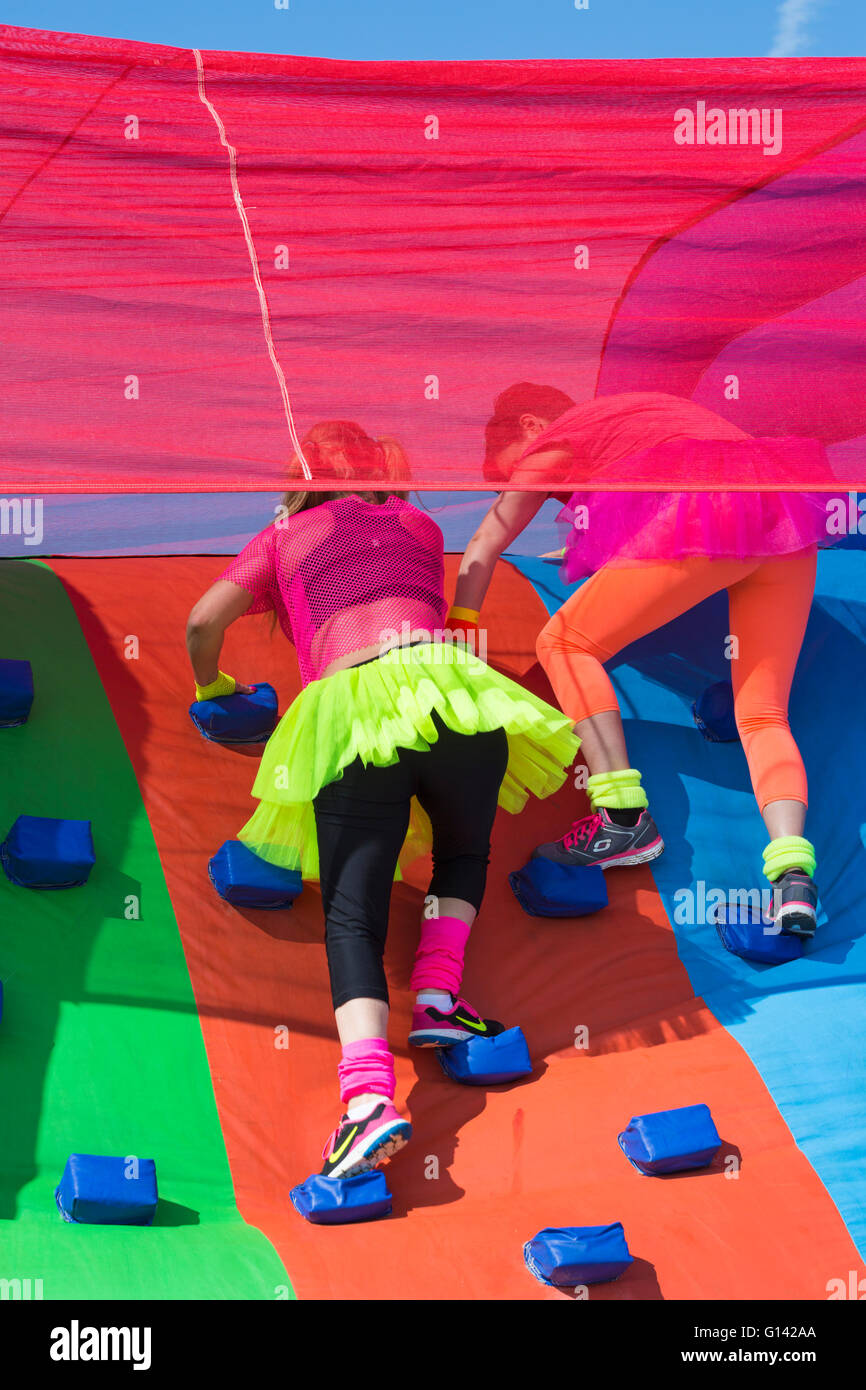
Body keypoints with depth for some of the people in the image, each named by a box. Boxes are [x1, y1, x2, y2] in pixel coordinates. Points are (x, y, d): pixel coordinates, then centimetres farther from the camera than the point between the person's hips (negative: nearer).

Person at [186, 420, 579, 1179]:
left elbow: (204, 622, 17)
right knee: (463, 855, 28)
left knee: (352, 914, -6)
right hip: (440, 680, 2)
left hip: (344, 711, -2)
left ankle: (369, 1093, -26)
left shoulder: (284, 536, 25)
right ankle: (437, 995, 8)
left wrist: (211, 685, 36)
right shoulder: (420, 526, 31)